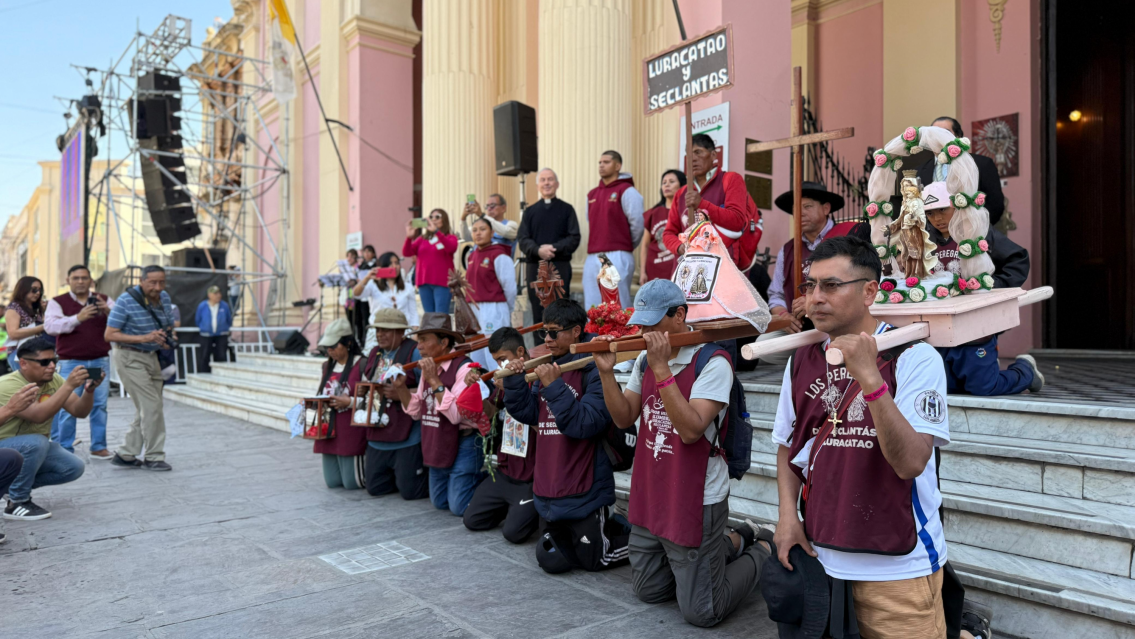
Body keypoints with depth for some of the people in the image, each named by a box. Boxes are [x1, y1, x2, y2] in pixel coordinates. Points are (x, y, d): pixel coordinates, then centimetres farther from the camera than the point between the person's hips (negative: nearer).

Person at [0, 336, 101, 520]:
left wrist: (89, 390, -29)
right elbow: (38, 415, -39)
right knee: (36, 442, -36)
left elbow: (79, 411, -9)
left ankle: (15, 484, 11)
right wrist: (69, 386, -42)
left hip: (34, 448, 7)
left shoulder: (54, 380, -5)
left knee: (74, 468, -11)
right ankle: (16, 503, -17)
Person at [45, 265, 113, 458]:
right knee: (67, 407, -3)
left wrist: (108, 311, -18)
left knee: (99, 405, 3)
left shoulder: (104, 300, 11)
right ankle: (63, 449, 8)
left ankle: (98, 447, 11)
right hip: (71, 362, -2)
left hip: (100, 361, 2)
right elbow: (51, 326, -11)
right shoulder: (58, 302, 4)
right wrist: (78, 318, -25)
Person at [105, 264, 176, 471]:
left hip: (152, 356, 7)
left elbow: (169, 325, 19)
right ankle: (154, 457, 0)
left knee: (146, 410, 9)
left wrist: (167, 334, -4)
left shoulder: (164, 297, 3)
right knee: (151, 407, -11)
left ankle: (125, 455, 20)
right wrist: (144, 338, -28)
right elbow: (109, 335, -18)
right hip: (131, 357, -7)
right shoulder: (126, 300, -16)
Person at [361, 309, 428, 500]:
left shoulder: (414, 352, -12)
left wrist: (401, 394, -23)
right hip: (377, 438, 8)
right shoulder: (375, 353, 13)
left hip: (407, 439, -8)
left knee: (410, 491, -2)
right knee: (374, 488, 13)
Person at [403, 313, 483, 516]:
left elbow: (456, 415, -29)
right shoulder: (428, 369, 6)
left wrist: (434, 381, -28)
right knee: (440, 502, 17)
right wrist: (401, 389, -5)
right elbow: (417, 411, 10)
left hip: (464, 444, -8)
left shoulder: (465, 368, -20)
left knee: (459, 507, -6)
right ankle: (480, 477, 34)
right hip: (438, 446, 8)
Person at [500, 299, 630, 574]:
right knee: (551, 559, 20)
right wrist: (514, 381, -8)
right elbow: (527, 413, 6)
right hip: (549, 488, 8)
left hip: (584, 491, -7)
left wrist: (554, 387, -28)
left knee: (594, 560, 10)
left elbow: (586, 424, -25)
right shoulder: (548, 368, 6)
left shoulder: (594, 370, -16)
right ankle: (606, 525, 38)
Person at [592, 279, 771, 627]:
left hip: (695, 503, -7)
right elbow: (624, 418, 4)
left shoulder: (712, 361, -17)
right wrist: (606, 372, -11)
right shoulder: (645, 359, 6)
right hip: (649, 500, 8)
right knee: (649, 591, 21)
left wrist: (661, 369, -30)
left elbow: (691, 430, -27)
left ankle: (762, 552, 25)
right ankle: (732, 542, 34)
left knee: (700, 612, 1)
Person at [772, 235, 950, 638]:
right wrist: (788, 516, 0)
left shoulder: (915, 358, -13)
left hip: (897, 566, -5)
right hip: (819, 558, 5)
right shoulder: (802, 362, 4)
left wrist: (869, 377, -33)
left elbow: (910, 462, -24)